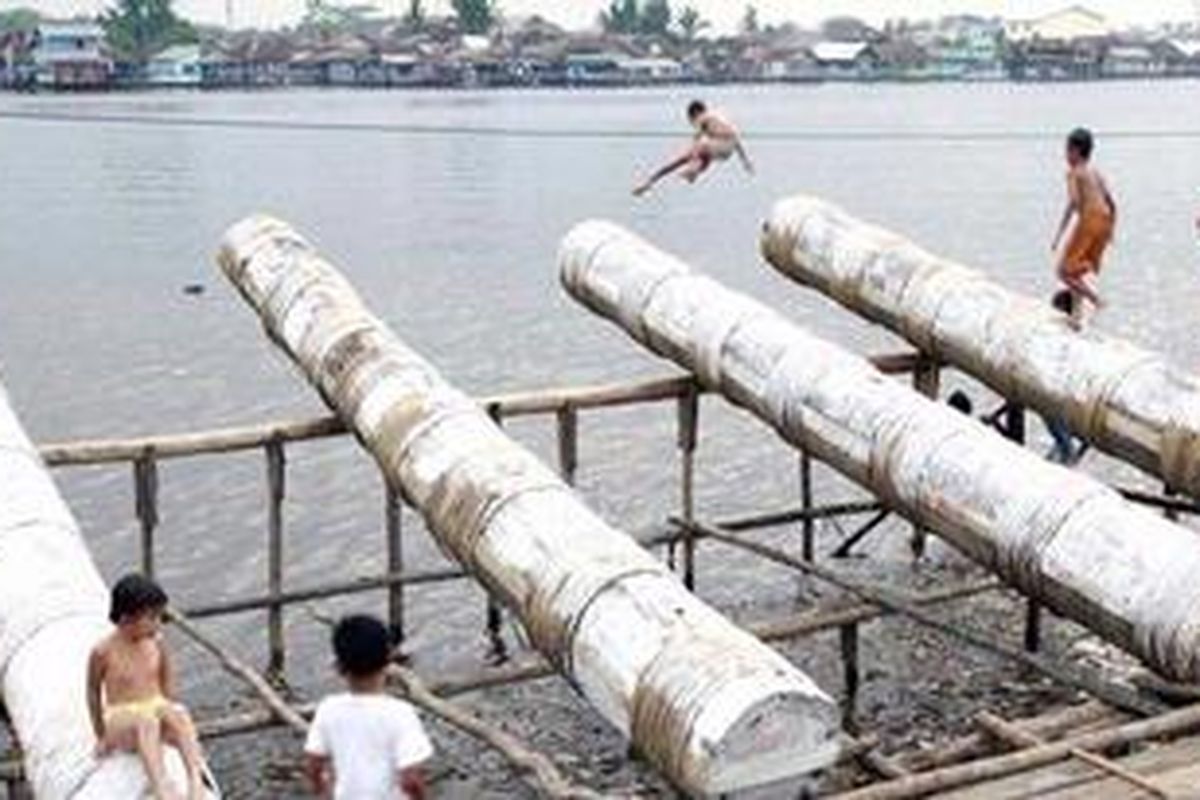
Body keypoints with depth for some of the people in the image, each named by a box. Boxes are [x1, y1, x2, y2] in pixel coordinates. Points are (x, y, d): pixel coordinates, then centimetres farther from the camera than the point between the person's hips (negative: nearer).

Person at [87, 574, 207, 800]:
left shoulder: (156, 643, -1)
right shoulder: (104, 651, -11)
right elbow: (94, 692, 1)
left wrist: (168, 711, 4)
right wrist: (101, 736, 6)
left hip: (156, 708, 3)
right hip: (121, 721, -3)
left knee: (179, 713, -32)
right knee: (146, 723, -38)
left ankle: (196, 780, -45)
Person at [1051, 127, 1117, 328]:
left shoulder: (1074, 172, -2)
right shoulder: (1096, 173, 20)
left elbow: (1074, 202, -17)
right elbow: (1112, 204, 19)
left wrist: (1059, 234, -18)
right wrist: (1110, 230, 29)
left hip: (1089, 220, -8)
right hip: (1104, 221, 8)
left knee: (1065, 271, -3)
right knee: (1080, 270, 17)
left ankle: (1096, 301, -14)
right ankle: (1077, 313, 13)